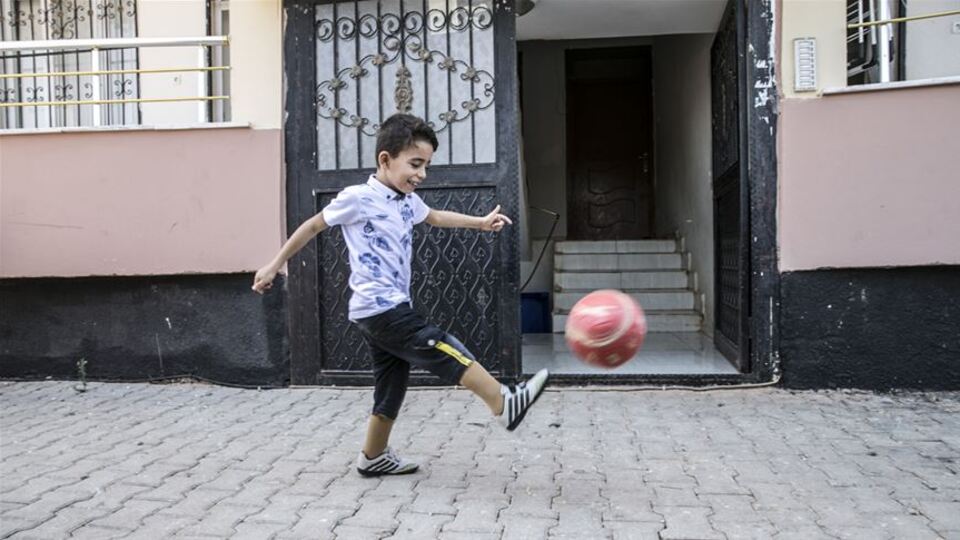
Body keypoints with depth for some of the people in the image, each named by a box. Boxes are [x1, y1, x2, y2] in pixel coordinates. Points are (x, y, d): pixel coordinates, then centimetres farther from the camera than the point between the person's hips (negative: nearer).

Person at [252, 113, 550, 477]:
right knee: (445, 352, -13)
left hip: (390, 310, 10)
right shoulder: (358, 198, -12)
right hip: (379, 309, -10)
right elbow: (313, 226, -1)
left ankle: (373, 457, 28)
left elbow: (434, 217, 32)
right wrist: (275, 265, 5)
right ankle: (505, 405, -12)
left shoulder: (407, 201, 11)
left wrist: (481, 222, 28)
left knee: (392, 385, 16)